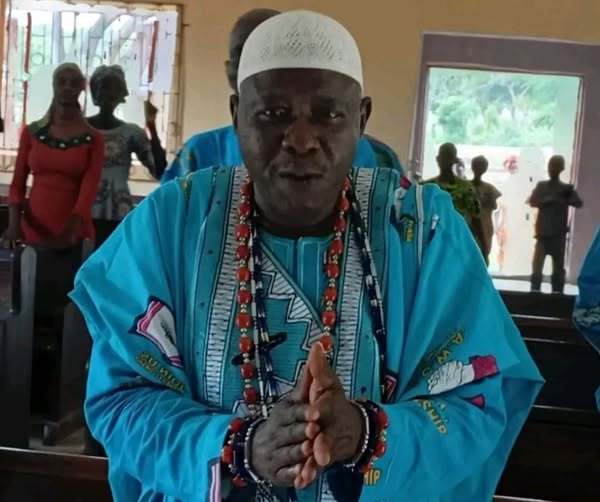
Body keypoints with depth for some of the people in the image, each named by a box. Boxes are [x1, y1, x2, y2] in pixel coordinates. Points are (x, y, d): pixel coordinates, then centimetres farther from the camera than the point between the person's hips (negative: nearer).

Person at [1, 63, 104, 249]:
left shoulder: (93, 139, 0)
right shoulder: (31, 132, 5)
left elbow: (88, 191, -10)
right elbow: (17, 184, 5)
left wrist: (70, 232, -25)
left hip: (73, 231, -1)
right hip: (33, 229, 2)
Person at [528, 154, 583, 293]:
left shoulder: (566, 188, 5)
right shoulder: (541, 186, 7)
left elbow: (579, 203, -8)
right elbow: (533, 202, -5)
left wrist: (567, 197, -26)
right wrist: (549, 199, -21)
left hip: (559, 234, 0)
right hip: (543, 233, 0)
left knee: (558, 267, 3)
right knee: (537, 266, -9)